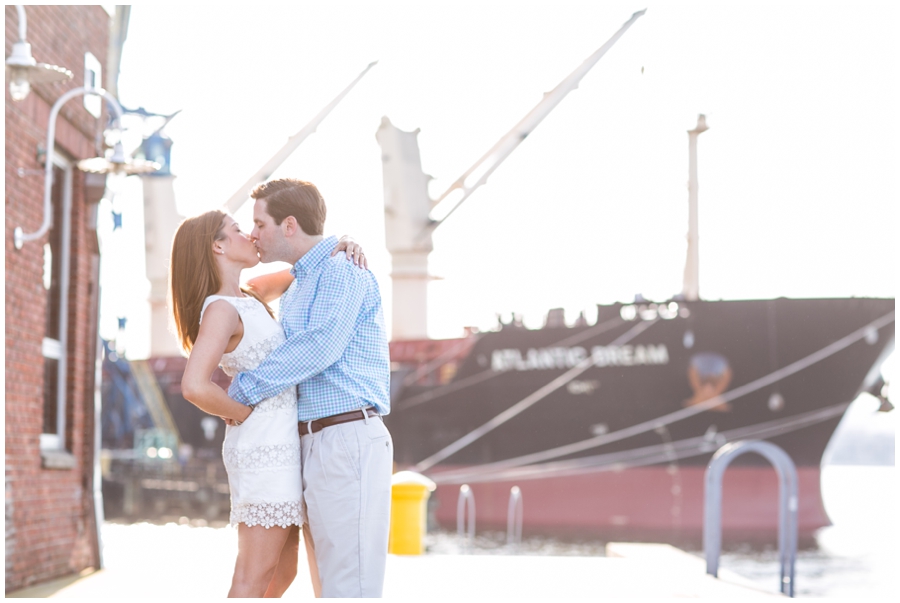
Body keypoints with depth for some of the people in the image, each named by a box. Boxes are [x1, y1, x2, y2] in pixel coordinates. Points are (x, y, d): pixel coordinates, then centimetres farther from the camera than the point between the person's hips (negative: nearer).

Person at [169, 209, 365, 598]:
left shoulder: (245, 298, 13)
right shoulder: (220, 310, -14)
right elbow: (194, 386, -27)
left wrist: (336, 248, 6)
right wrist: (243, 415, -12)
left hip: (278, 446, 9)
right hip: (266, 448, -9)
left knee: (282, 574, 13)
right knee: (255, 579, -7)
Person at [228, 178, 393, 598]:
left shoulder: (341, 268, -7)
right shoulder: (297, 287, 23)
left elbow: (322, 345, -20)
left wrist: (245, 389, -13)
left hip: (347, 441, -10)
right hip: (315, 446, 10)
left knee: (348, 585, -12)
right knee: (329, 583, 10)